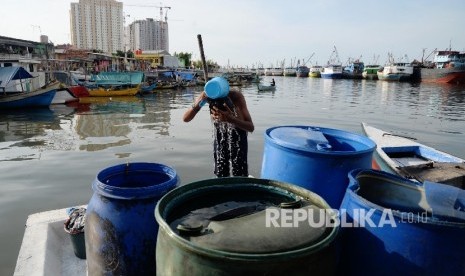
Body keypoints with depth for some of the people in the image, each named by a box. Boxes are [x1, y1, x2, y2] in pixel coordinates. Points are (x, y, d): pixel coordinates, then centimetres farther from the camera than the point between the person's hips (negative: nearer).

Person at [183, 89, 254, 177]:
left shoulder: (237, 97, -34)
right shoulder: (207, 95, -28)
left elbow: (251, 127, -32)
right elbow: (185, 119, -24)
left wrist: (231, 119, -50)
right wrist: (197, 104, -43)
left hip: (238, 131, -2)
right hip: (220, 134, 2)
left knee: (240, 174, -2)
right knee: (221, 174, 6)